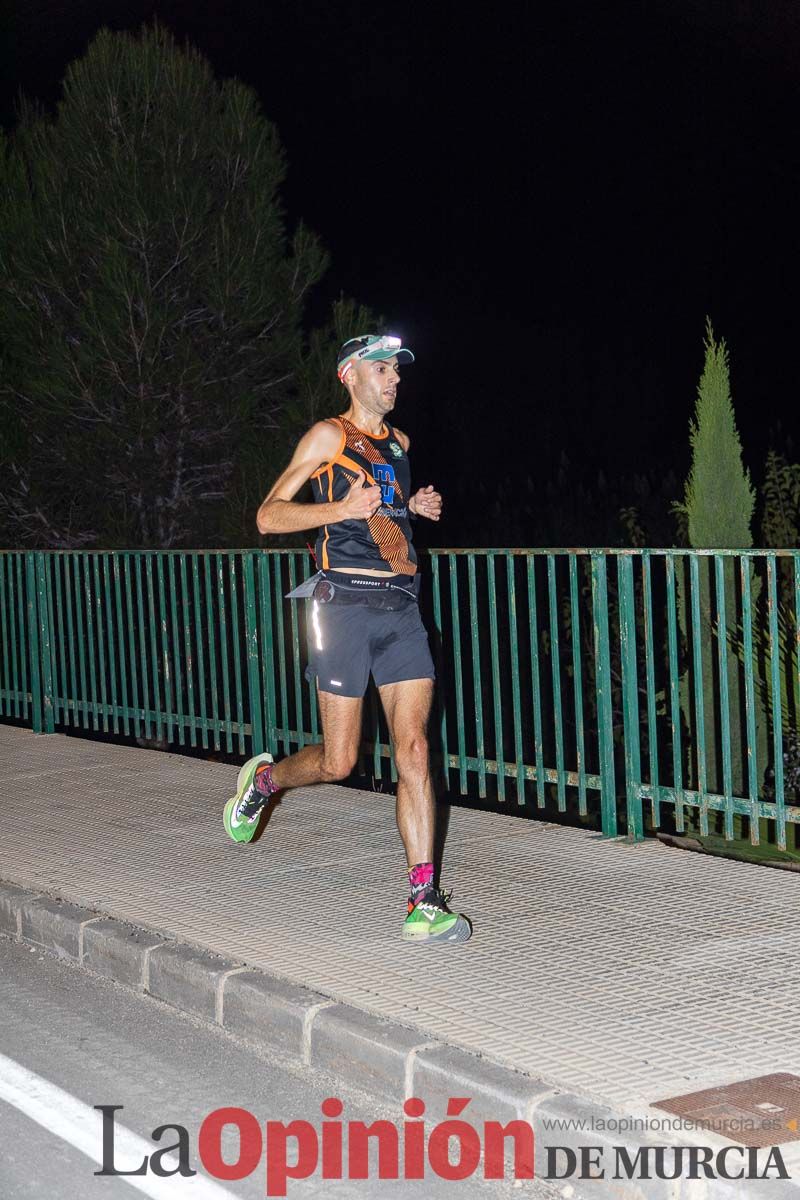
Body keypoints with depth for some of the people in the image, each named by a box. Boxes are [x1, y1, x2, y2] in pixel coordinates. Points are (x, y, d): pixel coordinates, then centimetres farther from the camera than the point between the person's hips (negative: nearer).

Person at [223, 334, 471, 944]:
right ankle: (264, 778, 32)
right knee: (338, 761, -2)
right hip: (347, 602, -5)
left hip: (402, 607, 5)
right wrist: (342, 508, -20)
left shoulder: (398, 440, 19)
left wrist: (413, 506, 16)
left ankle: (424, 904, -7)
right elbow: (269, 515, -6)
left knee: (414, 749, -6)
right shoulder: (329, 436, -1)